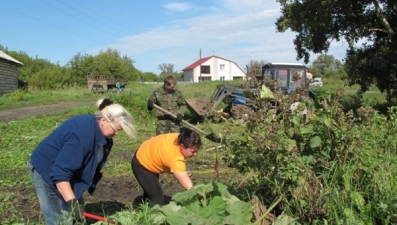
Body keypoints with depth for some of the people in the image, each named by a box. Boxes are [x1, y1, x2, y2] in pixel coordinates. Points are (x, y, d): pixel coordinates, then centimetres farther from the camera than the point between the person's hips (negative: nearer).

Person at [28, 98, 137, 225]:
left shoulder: (102, 135, -7)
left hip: (68, 170, 9)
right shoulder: (82, 133, -36)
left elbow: (94, 164, 8)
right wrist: (72, 202, -37)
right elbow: (60, 173, -36)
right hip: (47, 170, -9)